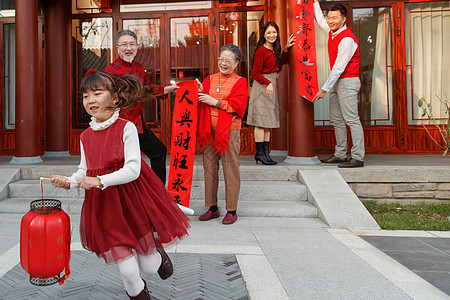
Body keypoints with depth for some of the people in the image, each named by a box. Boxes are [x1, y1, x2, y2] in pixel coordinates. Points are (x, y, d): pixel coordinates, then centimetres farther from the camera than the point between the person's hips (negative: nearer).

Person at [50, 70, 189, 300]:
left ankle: (158, 253, 47)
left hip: (133, 200, -3)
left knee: (148, 267, 11)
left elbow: (132, 170, -17)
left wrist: (100, 181, -25)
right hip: (104, 206, 3)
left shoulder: (126, 128, -11)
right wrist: (68, 182, -7)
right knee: (127, 272, 4)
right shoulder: (86, 136, 5)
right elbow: (84, 172, 12)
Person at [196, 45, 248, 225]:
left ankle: (231, 210, 11)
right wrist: (200, 92, -6)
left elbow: (238, 106, -10)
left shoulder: (240, 82, 3)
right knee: (209, 168, 7)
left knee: (230, 169, -1)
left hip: (229, 130, -4)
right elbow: (201, 104, 14)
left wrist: (215, 101, -13)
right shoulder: (209, 79, 15)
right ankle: (212, 208, 20)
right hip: (209, 129, 5)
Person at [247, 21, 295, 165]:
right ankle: (260, 153, -3)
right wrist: (268, 83, -22)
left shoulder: (275, 50, 14)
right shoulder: (261, 50, -10)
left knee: (268, 120, 8)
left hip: (272, 86, 9)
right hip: (262, 86, -9)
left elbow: (282, 62, 30)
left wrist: (285, 49, 17)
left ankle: (265, 152, 13)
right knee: (261, 120, -8)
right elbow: (255, 73, -12)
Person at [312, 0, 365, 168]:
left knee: (351, 119, -10)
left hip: (348, 82, -9)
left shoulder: (347, 39, -17)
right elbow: (319, 20, 32)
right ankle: (340, 155, 15)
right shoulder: (332, 31, 10)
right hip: (336, 82, 9)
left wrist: (324, 89, -20)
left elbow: (338, 68, -20)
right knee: (336, 119, 9)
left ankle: (358, 158, -7)